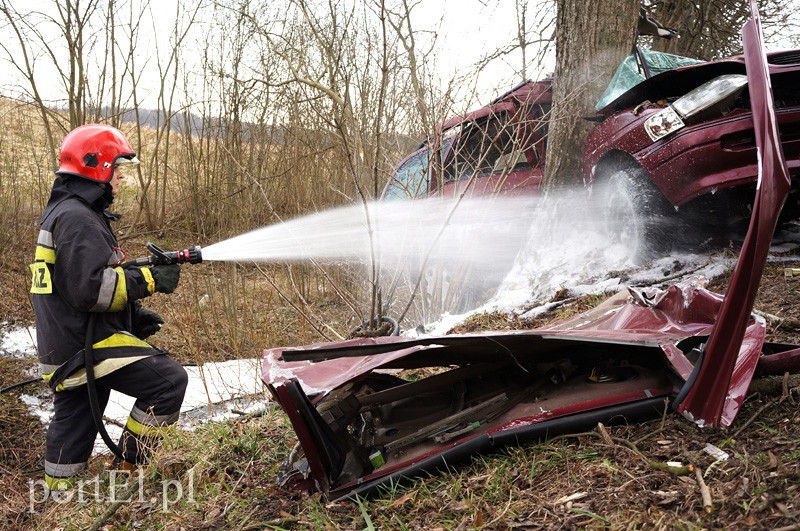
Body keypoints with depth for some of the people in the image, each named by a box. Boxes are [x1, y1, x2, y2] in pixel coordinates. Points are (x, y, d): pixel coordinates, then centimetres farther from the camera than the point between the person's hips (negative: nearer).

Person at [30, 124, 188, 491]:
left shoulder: (63, 211, 20)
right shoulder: (77, 218, -16)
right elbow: (91, 288, -26)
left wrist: (134, 317, 15)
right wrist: (150, 279, -17)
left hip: (65, 347, 11)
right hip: (85, 346, -11)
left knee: (73, 426, 18)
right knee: (169, 380, -12)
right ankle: (129, 468, -3)